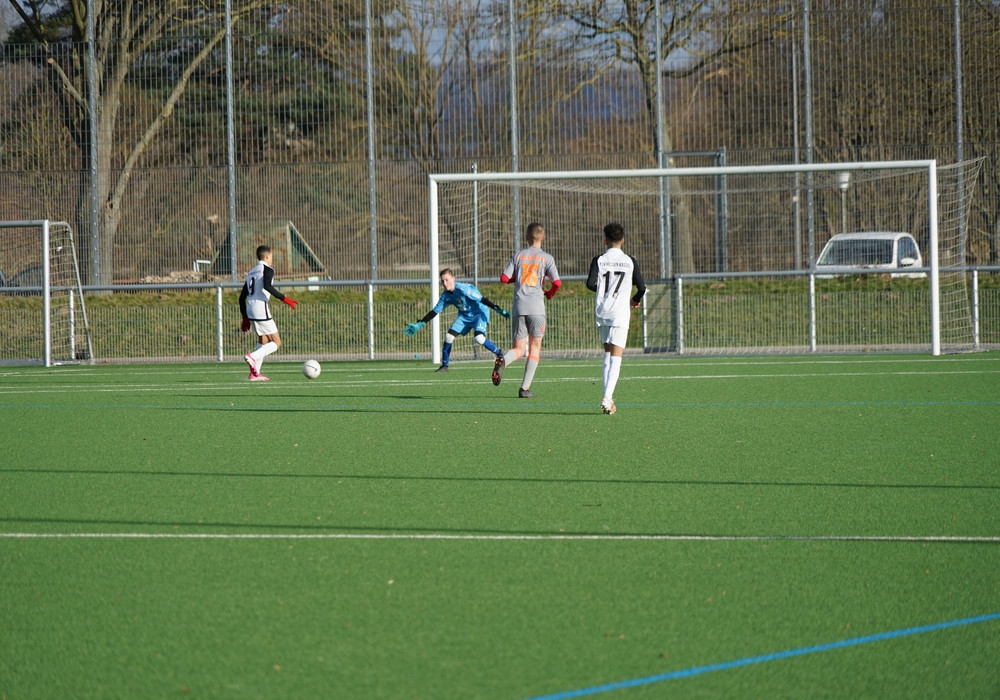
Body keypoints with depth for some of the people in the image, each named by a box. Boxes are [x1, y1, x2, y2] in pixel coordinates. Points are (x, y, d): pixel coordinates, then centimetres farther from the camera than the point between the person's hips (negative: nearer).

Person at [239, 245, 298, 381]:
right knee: (276, 343, -2)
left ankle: (255, 373, 10)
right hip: (261, 310, -8)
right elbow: (267, 286, -24)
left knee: (263, 340, 20)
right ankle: (253, 357, -22)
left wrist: (245, 317, 27)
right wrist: (284, 299, -22)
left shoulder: (251, 272, 22)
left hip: (250, 312, 8)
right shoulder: (267, 270, -3)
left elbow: (242, 297, 22)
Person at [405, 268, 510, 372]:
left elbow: (482, 299, -28)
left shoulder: (463, 289, -29)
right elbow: (434, 311, 2)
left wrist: (498, 310, -32)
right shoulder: (446, 296, -7)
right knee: (449, 336, -5)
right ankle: (444, 365, 10)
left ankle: (500, 355, -7)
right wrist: (418, 325, 0)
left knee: (479, 338, -28)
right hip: (465, 316, 7)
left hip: (479, 313, -7)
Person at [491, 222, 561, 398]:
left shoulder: (518, 255, 9)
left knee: (518, 349, 6)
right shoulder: (547, 258, 2)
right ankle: (525, 388, 3)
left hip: (519, 306, 2)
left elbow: (504, 278, 5)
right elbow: (557, 283, -6)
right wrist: (550, 293, 15)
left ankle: (502, 360, -29)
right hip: (537, 307, -2)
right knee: (535, 347, 9)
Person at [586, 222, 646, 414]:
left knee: (607, 354, 16)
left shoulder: (599, 260, -1)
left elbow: (590, 283, -11)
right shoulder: (630, 261, -1)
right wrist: (636, 299, 21)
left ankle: (608, 397, 12)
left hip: (602, 312, 2)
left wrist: (602, 289, 11)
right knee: (616, 357, -4)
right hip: (621, 312, -2)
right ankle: (607, 397, -19)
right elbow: (641, 287, -1)